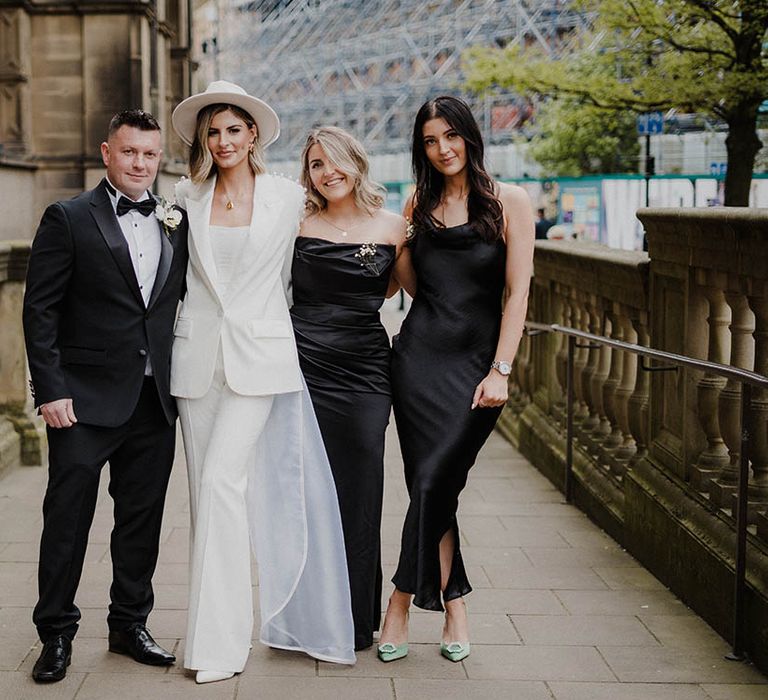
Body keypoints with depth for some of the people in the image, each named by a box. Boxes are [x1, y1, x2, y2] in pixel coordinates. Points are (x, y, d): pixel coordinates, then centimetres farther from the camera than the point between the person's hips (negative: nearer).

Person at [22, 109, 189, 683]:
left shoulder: (175, 224, 10)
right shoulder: (68, 219, -3)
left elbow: (181, 304, 13)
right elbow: (40, 309, -6)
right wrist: (50, 389, -12)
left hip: (155, 399, 5)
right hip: (86, 398, -4)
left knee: (142, 518, 12)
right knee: (68, 517, 2)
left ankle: (130, 624, 26)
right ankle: (56, 635, 14)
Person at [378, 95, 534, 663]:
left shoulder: (509, 202, 0)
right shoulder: (420, 205, 11)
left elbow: (517, 292, -4)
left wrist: (499, 372, -10)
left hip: (476, 362, -3)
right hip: (418, 357, 3)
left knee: (433, 481, -11)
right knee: (434, 486, -1)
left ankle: (402, 601, 4)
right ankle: (455, 603, 12)